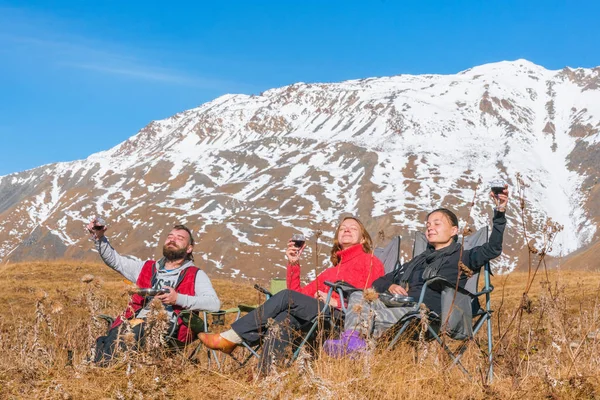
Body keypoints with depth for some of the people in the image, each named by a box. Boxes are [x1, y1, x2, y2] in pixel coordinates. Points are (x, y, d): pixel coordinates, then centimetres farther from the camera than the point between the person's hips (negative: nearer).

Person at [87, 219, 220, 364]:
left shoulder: (196, 275, 17)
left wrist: (178, 299, -10)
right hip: (137, 321, 4)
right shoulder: (147, 268, 31)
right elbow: (114, 260, 30)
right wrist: (99, 238, 13)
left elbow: (214, 303, 0)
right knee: (116, 334, -31)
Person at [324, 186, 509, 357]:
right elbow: (380, 281, 34)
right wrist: (390, 286, 8)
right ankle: (352, 341, -42)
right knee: (358, 296, -20)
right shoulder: (420, 260, 36)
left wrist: (500, 213, -12)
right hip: (399, 307, 7)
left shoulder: (461, 258, 15)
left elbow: (492, 249, -2)